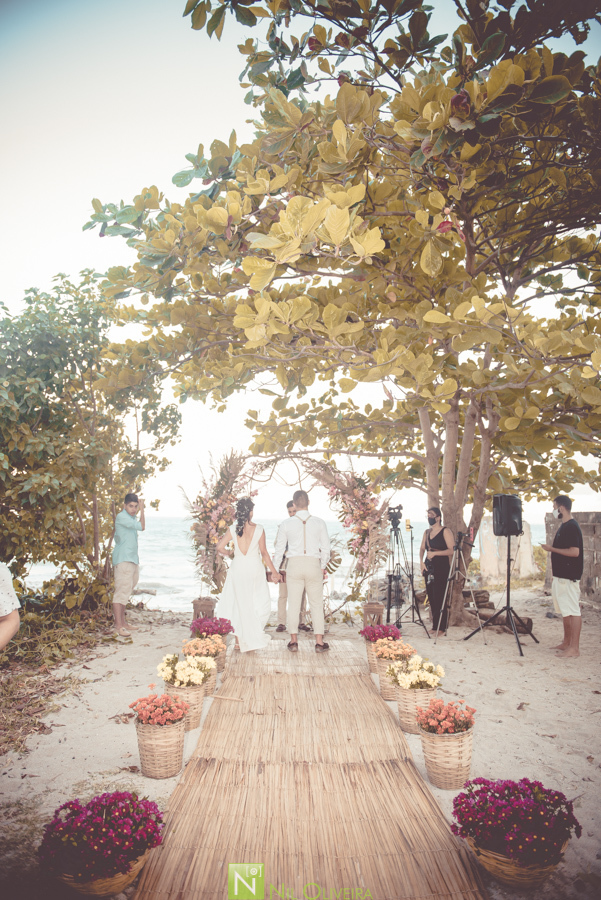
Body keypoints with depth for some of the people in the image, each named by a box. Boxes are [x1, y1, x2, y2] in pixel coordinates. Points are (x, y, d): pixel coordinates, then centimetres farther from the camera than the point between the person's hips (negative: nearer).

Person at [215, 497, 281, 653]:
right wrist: (274, 571, 5)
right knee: (260, 604, 12)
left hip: (238, 568, 2)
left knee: (238, 604, 13)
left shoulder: (233, 529, -5)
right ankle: (253, 637, 11)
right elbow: (264, 553, -5)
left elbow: (219, 548, -5)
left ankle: (240, 639, 19)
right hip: (255, 568, -2)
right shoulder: (259, 529, -9)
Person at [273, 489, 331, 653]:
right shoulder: (319, 523, 0)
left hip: (294, 565, 0)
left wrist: (275, 569, 17)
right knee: (316, 604, 7)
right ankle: (319, 642, 10)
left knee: (293, 604, 7)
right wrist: (323, 567, 20)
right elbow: (326, 548, 5)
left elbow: (279, 549, 6)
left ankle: (293, 641, 13)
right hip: (314, 565, 0)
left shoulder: (286, 524, 0)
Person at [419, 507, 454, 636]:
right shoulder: (427, 532, 15)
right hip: (429, 567, 7)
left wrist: (435, 553, -19)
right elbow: (422, 549, 16)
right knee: (431, 598, 8)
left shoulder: (446, 531, -5)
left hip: (442, 568, -7)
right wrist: (422, 562, 0)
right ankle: (435, 626, 16)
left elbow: (451, 550, -12)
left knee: (439, 598, -8)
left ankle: (442, 628, -2)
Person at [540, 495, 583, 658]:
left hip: (569, 577, -10)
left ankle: (574, 647, -3)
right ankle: (566, 643, 23)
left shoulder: (572, 527, -16)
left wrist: (551, 548, -17)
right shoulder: (564, 526, 14)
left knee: (573, 611, -6)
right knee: (565, 611, 15)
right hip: (561, 576, 10)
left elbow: (574, 552, -24)